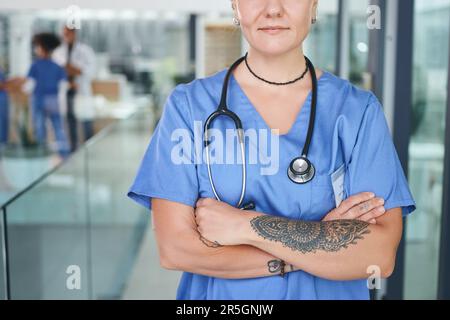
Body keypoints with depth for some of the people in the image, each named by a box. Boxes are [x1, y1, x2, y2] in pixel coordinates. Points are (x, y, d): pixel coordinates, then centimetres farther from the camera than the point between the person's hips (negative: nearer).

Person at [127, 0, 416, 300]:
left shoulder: (359, 110, -10)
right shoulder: (188, 104, -10)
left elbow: (380, 256, -17)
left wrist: (246, 226, -22)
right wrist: (323, 239, -20)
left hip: (330, 293, 1)